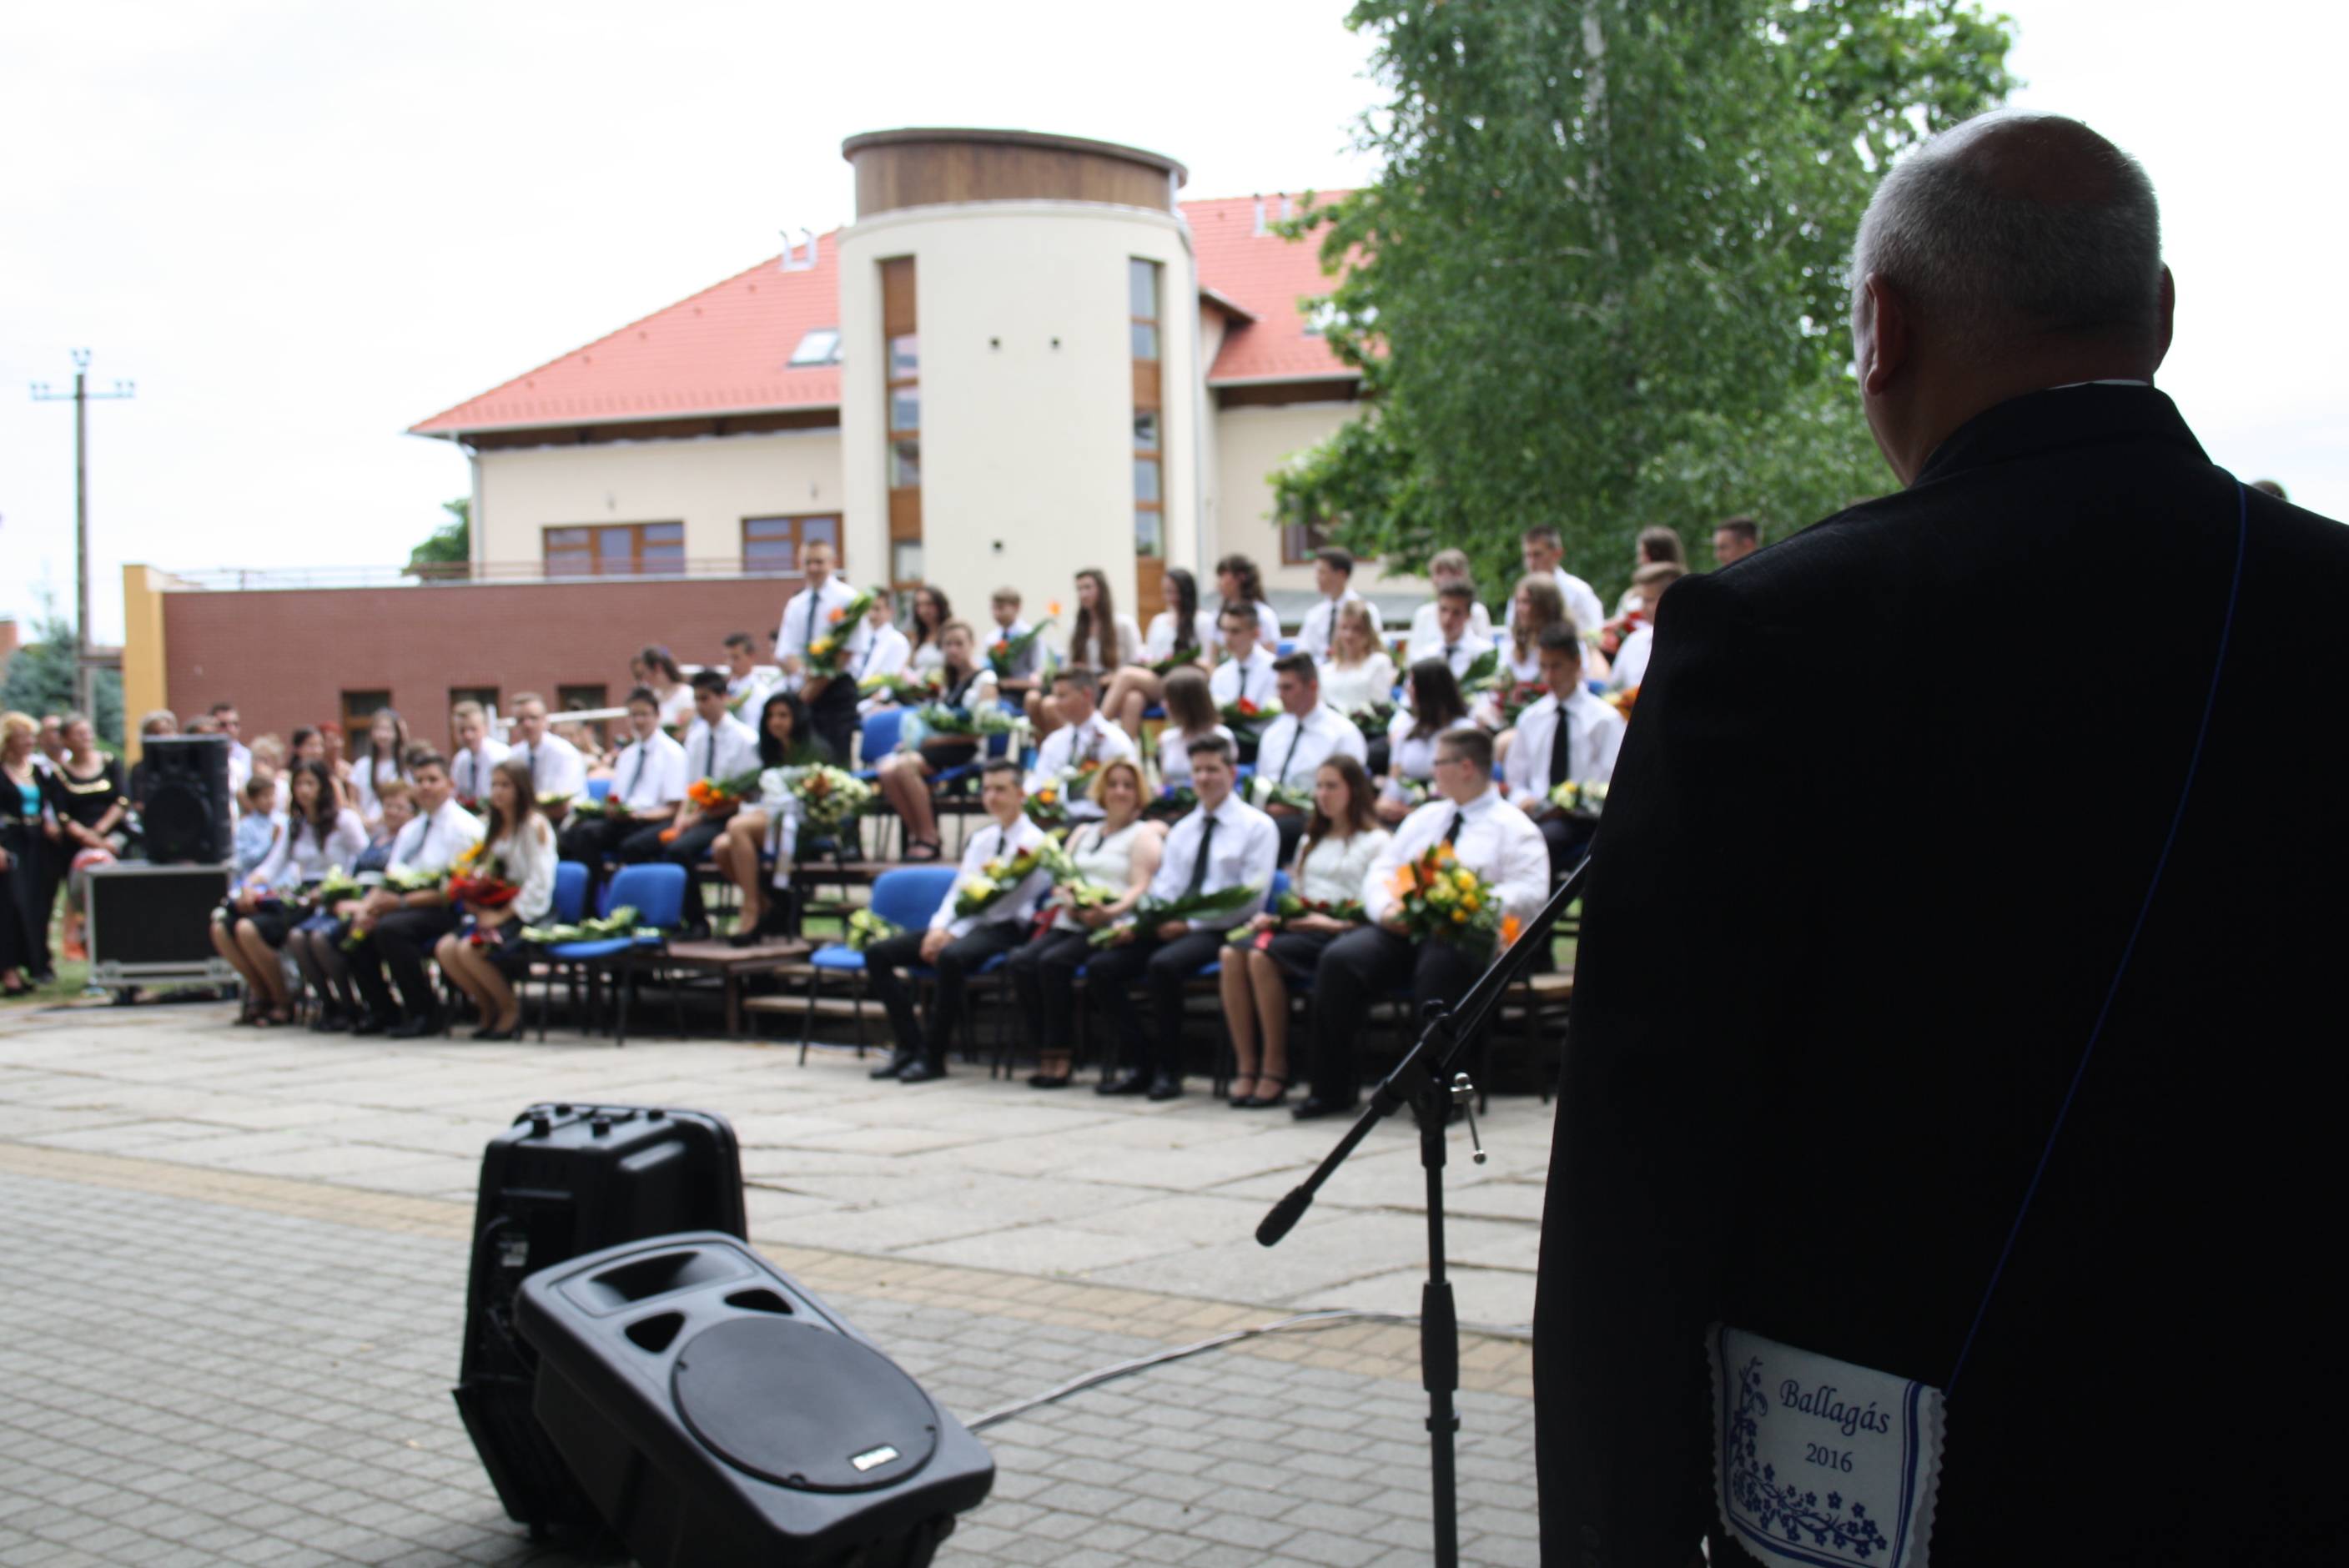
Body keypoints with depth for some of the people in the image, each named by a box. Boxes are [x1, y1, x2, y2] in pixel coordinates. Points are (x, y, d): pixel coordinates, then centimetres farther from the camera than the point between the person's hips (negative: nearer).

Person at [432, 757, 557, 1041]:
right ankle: (489, 1009, 3)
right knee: (444, 949, -16)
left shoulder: (534, 825, -7)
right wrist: (473, 896, -4)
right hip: (493, 909, 7)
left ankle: (510, 1008, -5)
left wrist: (504, 914, -18)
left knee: (468, 950, -28)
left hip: (526, 912, -7)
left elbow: (539, 882, -14)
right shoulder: (493, 827, 18)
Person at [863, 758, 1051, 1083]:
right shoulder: (980, 840, 22)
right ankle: (907, 1046, -10)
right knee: (878, 953, -8)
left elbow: (1011, 900, -11)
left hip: (1002, 928, -8)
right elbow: (958, 889, 17)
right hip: (963, 923, 8)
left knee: (951, 956, -40)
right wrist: (938, 928, -5)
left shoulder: (1034, 842, -3)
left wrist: (954, 934, -16)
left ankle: (932, 1056, -28)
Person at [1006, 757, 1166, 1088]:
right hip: (1069, 923, 6)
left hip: (1109, 927, -6)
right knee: (1021, 961, -23)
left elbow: (1141, 888, -4)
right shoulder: (1082, 833, 29)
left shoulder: (1144, 835, 10)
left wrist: (1110, 911, -23)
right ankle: (1044, 1050, -21)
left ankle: (1060, 1053, -23)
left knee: (1053, 962, -31)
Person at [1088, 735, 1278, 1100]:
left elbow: (1251, 898, -9)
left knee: (1163, 964, -35)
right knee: (1101, 967, -14)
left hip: (1220, 931, -7)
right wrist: (1138, 922, -8)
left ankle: (1168, 1070, -20)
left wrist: (1190, 924, -17)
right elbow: (1163, 888, 14)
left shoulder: (1258, 827, 1)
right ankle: (1139, 1064, -8)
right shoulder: (1182, 830, 21)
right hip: (1170, 927, 7)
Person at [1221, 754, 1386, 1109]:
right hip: (1294, 925, 6)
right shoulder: (1311, 841, 30)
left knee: (1262, 957, -34)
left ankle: (1276, 1068, -26)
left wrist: (1337, 924, -19)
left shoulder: (1375, 842, 6)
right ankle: (1245, 1066, -26)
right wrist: (1271, 916, 6)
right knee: (1232, 954, -26)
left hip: (1338, 931, -6)